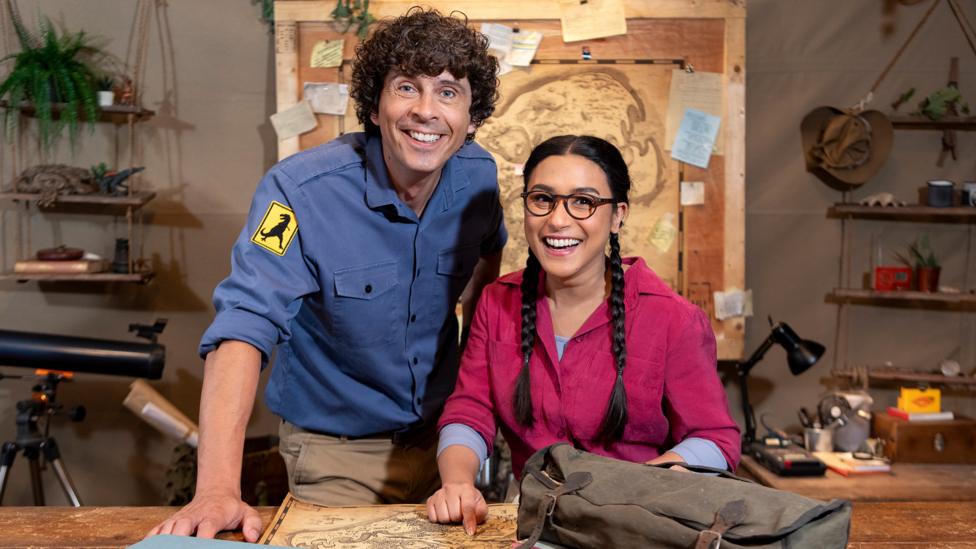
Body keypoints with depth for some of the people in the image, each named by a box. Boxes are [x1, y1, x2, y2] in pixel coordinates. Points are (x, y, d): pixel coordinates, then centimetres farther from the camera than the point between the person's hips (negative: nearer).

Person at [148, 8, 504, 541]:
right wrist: (218, 488, -45)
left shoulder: (479, 174, -10)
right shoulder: (300, 190, -25)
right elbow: (243, 326, -35)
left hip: (443, 431, 5)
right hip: (336, 449, -4)